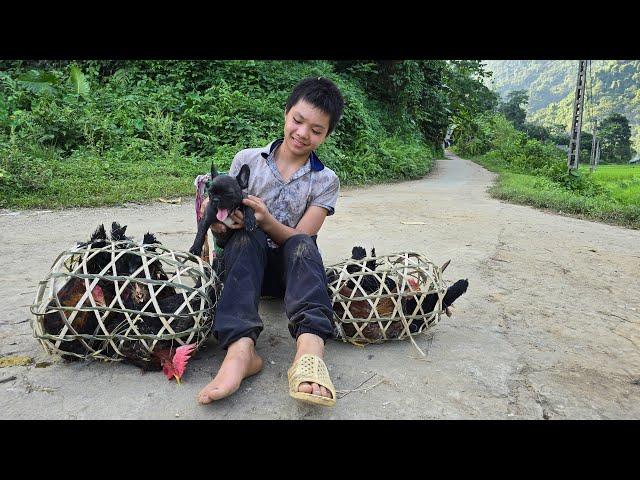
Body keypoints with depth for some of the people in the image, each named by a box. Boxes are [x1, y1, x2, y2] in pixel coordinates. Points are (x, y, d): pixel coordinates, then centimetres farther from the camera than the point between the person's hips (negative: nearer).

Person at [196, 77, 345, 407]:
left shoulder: (325, 181, 1)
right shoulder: (247, 160, 2)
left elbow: (300, 238, -9)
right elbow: (222, 219, 2)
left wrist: (266, 221, -29)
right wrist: (219, 218, -23)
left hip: (292, 267, 0)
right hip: (246, 262, 1)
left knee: (302, 245, -32)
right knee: (246, 237, -32)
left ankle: (309, 348, -54)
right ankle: (241, 346, -50)